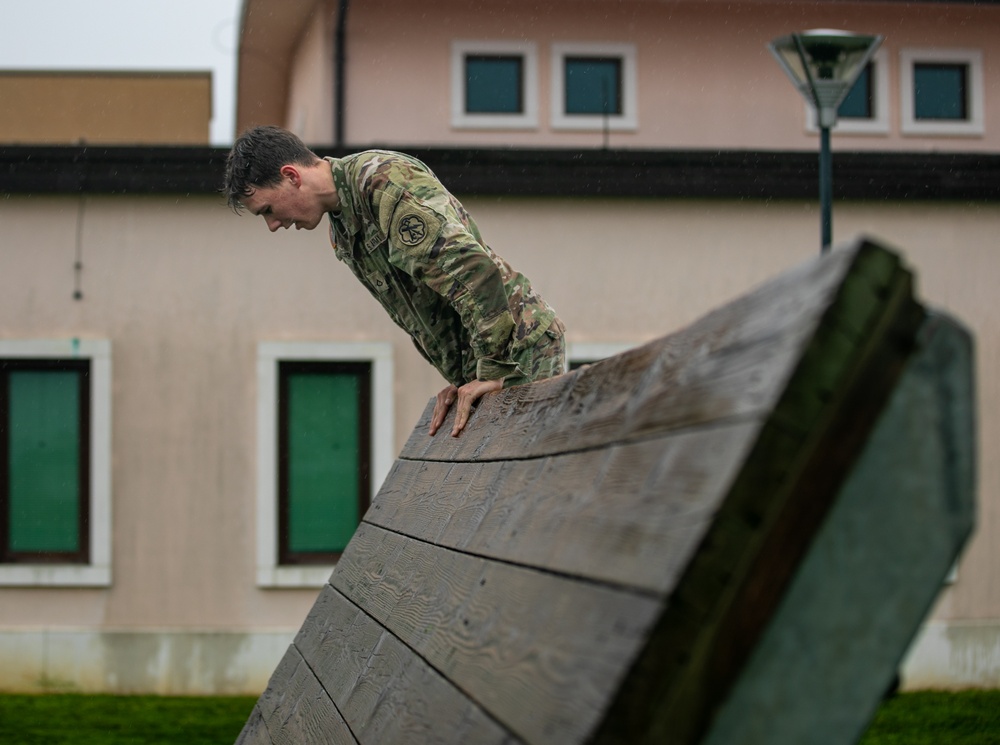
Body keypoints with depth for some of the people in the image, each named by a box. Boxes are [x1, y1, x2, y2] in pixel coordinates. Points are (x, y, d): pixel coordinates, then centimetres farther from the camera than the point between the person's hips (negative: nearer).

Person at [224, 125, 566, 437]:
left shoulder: (383, 178, -19)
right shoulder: (341, 228, 14)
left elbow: (471, 268, -29)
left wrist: (493, 372, -29)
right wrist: (461, 380, 5)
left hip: (521, 345, -10)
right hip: (482, 361, 10)